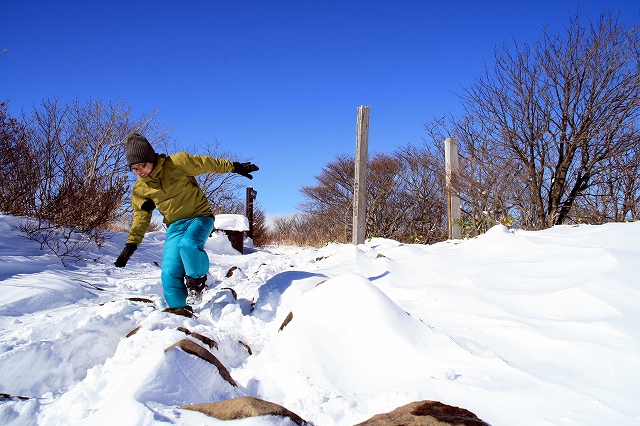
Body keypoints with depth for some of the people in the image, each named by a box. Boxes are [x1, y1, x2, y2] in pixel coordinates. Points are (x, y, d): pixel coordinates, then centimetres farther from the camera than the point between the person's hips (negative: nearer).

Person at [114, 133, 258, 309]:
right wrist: (131, 244, 5)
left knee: (188, 245, -36)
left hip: (199, 217, -4)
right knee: (169, 273, -9)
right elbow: (141, 216, 12)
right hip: (175, 226, 4)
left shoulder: (177, 163, -13)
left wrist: (235, 167, -2)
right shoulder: (139, 189, 2)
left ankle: (198, 277, -5)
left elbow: (207, 163, -5)